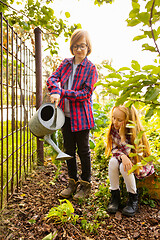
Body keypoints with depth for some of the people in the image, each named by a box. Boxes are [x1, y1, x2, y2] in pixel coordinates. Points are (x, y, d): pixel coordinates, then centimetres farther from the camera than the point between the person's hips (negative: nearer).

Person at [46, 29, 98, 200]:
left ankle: (86, 184, 22)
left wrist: (62, 93, -18)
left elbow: (86, 93, -13)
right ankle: (73, 182, 29)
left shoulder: (91, 68, -5)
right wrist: (55, 91, -23)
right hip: (65, 114, 5)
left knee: (83, 150, 5)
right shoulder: (66, 63, 9)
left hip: (81, 115, -5)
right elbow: (52, 78, 0)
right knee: (69, 150, 13)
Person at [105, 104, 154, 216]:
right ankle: (115, 196, -13)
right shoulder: (114, 128, -9)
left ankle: (134, 199, -12)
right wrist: (122, 156, -33)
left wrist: (123, 134, -33)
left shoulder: (135, 132, -26)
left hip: (140, 163, -5)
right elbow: (114, 149, -13)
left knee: (124, 167, -35)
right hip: (123, 159, 5)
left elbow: (126, 152, -28)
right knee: (113, 162, -28)